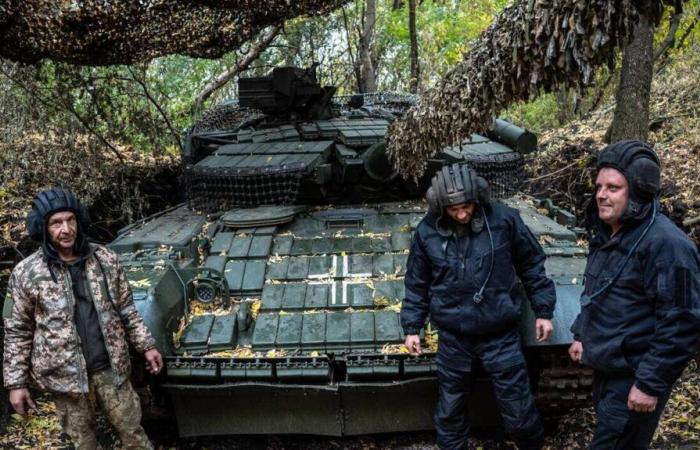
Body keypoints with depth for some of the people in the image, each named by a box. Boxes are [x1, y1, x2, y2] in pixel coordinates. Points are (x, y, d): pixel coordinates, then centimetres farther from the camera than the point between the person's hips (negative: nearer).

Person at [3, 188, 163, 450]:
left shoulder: (105, 259, -3)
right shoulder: (26, 273, -9)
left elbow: (126, 310, 6)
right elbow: (17, 332, -2)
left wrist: (146, 345, 5)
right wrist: (16, 383, -3)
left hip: (111, 366, 1)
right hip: (64, 375, -1)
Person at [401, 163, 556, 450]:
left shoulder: (504, 219, -11)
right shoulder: (427, 231, -7)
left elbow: (531, 265, 2)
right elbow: (417, 283, 5)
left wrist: (543, 310, 3)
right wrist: (412, 327, 5)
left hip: (500, 334, -1)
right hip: (453, 338, 2)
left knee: (518, 410, 8)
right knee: (450, 408, 16)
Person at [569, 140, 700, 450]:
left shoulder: (665, 243, -22)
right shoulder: (607, 234, 8)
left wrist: (651, 384, -22)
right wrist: (581, 335, 18)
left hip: (634, 379, -9)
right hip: (605, 368, 9)